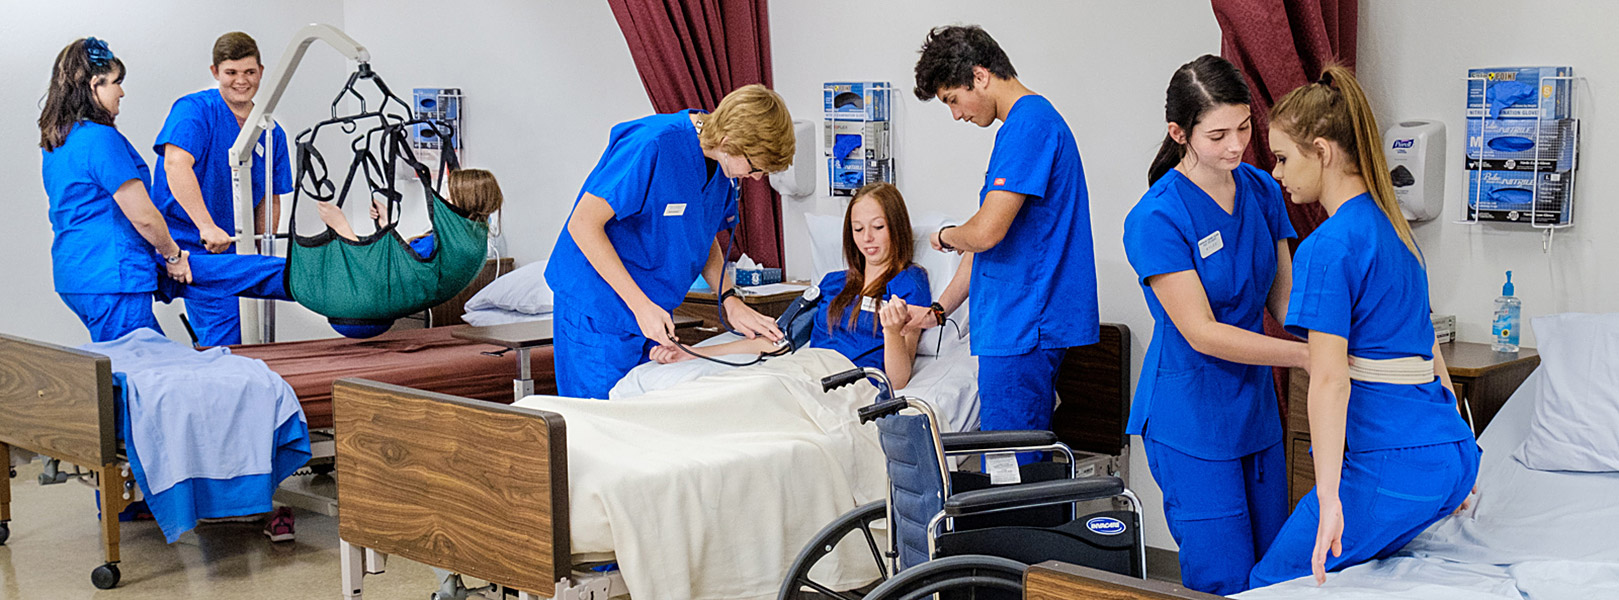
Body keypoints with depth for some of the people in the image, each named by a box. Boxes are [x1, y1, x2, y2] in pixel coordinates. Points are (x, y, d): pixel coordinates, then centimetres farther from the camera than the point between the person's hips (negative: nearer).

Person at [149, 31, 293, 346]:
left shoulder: (271, 133, 10)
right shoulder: (194, 110, -9)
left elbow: (270, 200, 17)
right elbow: (175, 164, -25)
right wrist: (207, 227, -36)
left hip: (232, 249, 7)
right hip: (189, 245, -6)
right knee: (226, 334, -18)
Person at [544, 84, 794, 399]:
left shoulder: (725, 165, 1)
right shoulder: (652, 146, -24)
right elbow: (583, 224, -23)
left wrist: (730, 300, 0)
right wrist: (641, 305, -24)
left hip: (655, 312, 8)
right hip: (596, 312, -8)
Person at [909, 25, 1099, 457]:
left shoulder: (1029, 123, -15)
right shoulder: (1031, 121, 18)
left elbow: (986, 232, -22)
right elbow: (995, 238, 23)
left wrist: (945, 236, 1)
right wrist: (939, 308, 24)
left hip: (1022, 326, -10)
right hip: (1026, 322, 10)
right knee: (1028, 461, 14)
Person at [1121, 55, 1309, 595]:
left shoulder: (1262, 190, 3)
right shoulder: (1156, 219, -17)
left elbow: (1285, 302, 4)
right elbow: (1201, 333, -19)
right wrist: (1307, 355, -24)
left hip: (1255, 409, 7)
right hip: (1191, 422, -7)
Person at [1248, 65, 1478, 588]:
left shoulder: (1329, 247, -14)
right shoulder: (1393, 225, 15)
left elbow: (1330, 380, -20)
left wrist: (1329, 501, -21)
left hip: (1393, 466, -9)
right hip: (1453, 454, 9)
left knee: (1272, 583, 3)